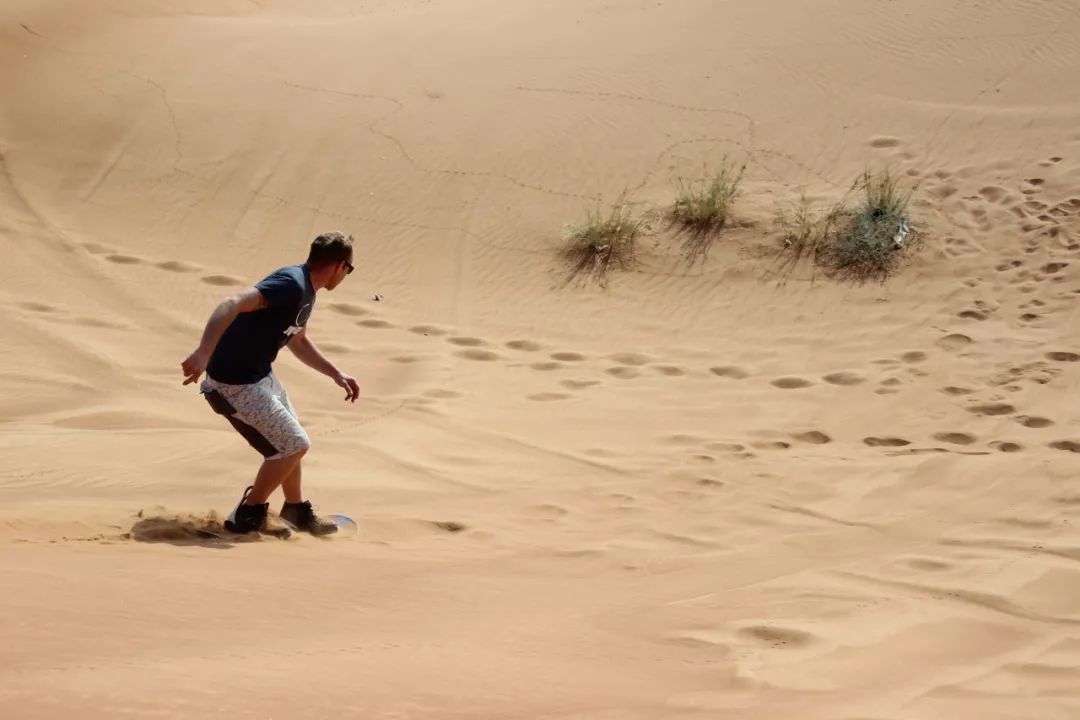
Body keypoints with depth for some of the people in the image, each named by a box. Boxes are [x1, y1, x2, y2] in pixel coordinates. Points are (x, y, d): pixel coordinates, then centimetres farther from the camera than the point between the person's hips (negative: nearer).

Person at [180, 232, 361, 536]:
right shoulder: (291, 284, -24)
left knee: (290, 441, 22)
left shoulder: (305, 292, 9)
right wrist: (203, 353, -47)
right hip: (234, 384, -10)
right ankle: (246, 517, 8)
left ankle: (296, 511, 39)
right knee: (295, 445, -4)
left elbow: (298, 341, 27)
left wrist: (337, 374, 24)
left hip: (260, 375, 10)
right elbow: (233, 304, -37)